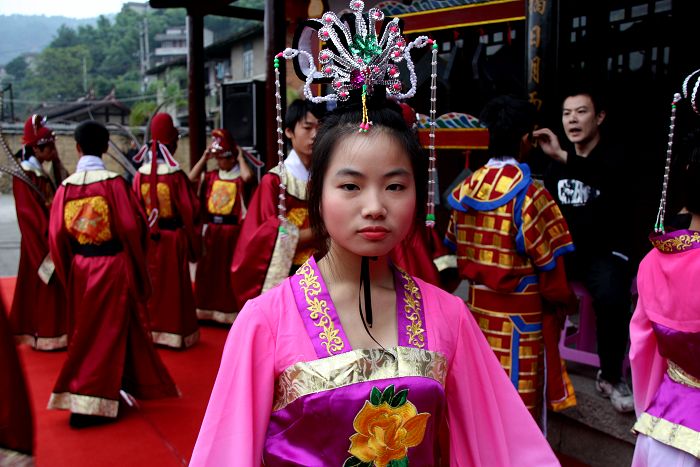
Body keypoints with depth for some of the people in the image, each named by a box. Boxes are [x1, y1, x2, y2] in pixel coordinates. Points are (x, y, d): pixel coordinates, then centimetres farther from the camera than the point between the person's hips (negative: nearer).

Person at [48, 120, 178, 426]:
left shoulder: (66, 187, -3)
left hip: (79, 268, 4)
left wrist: (68, 272, 9)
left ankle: (78, 395, 35)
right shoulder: (113, 182, -13)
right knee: (109, 333, 7)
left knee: (86, 332, 19)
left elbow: (57, 236, -4)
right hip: (113, 267, -4)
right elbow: (132, 226, -16)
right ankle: (90, 404, 9)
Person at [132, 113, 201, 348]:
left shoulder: (141, 174, -5)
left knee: (153, 284, 16)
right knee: (174, 286, 6)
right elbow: (190, 210, -12)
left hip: (148, 238, 4)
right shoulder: (176, 175, -16)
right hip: (173, 238, -4)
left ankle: (151, 329, 27)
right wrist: (193, 240, 1)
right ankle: (175, 331, 14)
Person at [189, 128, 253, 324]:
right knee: (209, 269, 13)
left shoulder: (239, 178, -6)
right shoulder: (211, 177, 9)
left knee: (230, 270, 3)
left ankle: (231, 309, 14)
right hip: (211, 229, 5)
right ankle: (208, 308, 26)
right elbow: (191, 179, -4)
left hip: (232, 230, -5)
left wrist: (240, 157, -12)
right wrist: (204, 157, -1)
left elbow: (248, 177, -29)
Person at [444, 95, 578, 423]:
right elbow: (549, 266, -13)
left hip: (476, 310, 6)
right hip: (519, 320, -6)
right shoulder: (530, 195, -18)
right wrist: (564, 302, 6)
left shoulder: (465, 189, -1)